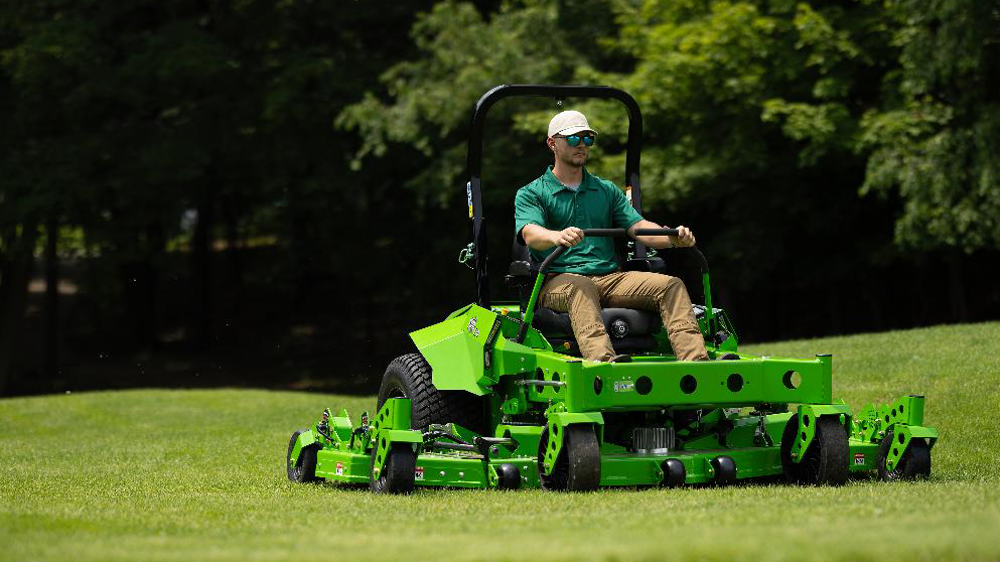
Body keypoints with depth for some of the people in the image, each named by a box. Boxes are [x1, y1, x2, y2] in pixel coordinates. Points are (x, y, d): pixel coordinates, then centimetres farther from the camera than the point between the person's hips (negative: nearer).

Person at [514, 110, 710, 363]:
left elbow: (638, 227, 12)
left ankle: (696, 361, -37)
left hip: (610, 278, 5)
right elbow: (531, 234, -11)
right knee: (579, 286, -40)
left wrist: (673, 238, -10)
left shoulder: (607, 190, 26)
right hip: (558, 281, -5)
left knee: (671, 285, -18)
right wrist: (558, 237, -36)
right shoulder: (530, 194, 10)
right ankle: (603, 360, -63)